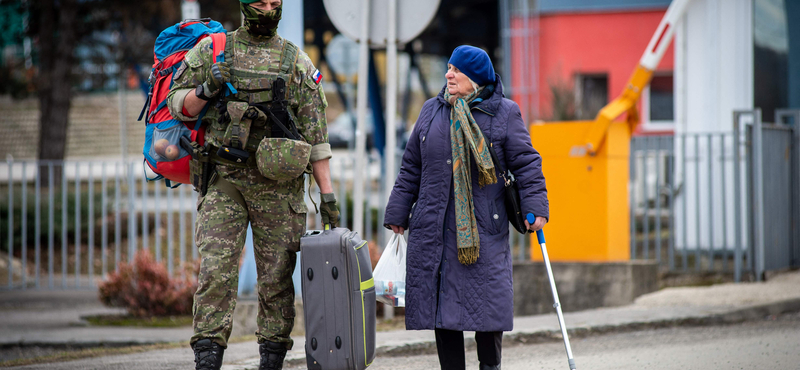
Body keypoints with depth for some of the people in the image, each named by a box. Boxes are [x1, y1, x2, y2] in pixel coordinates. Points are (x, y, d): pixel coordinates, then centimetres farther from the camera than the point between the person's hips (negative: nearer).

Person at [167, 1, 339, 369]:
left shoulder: (298, 62, 8)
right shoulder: (211, 51, 7)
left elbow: (316, 133, 8)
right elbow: (177, 104, 9)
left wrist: (327, 192, 3)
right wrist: (206, 90, -13)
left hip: (278, 184, 1)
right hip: (224, 182, -1)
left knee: (277, 277, 2)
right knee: (216, 271, -11)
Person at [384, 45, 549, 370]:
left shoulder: (504, 113, 1)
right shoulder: (432, 111, 12)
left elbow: (525, 162, 0)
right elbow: (411, 167, 16)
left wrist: (535, 207, -10)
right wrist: (397, 213, 14)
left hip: (484, 227, -3)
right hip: (435, 226, 3)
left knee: (487, 296, -4)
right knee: (440, 298, 2)